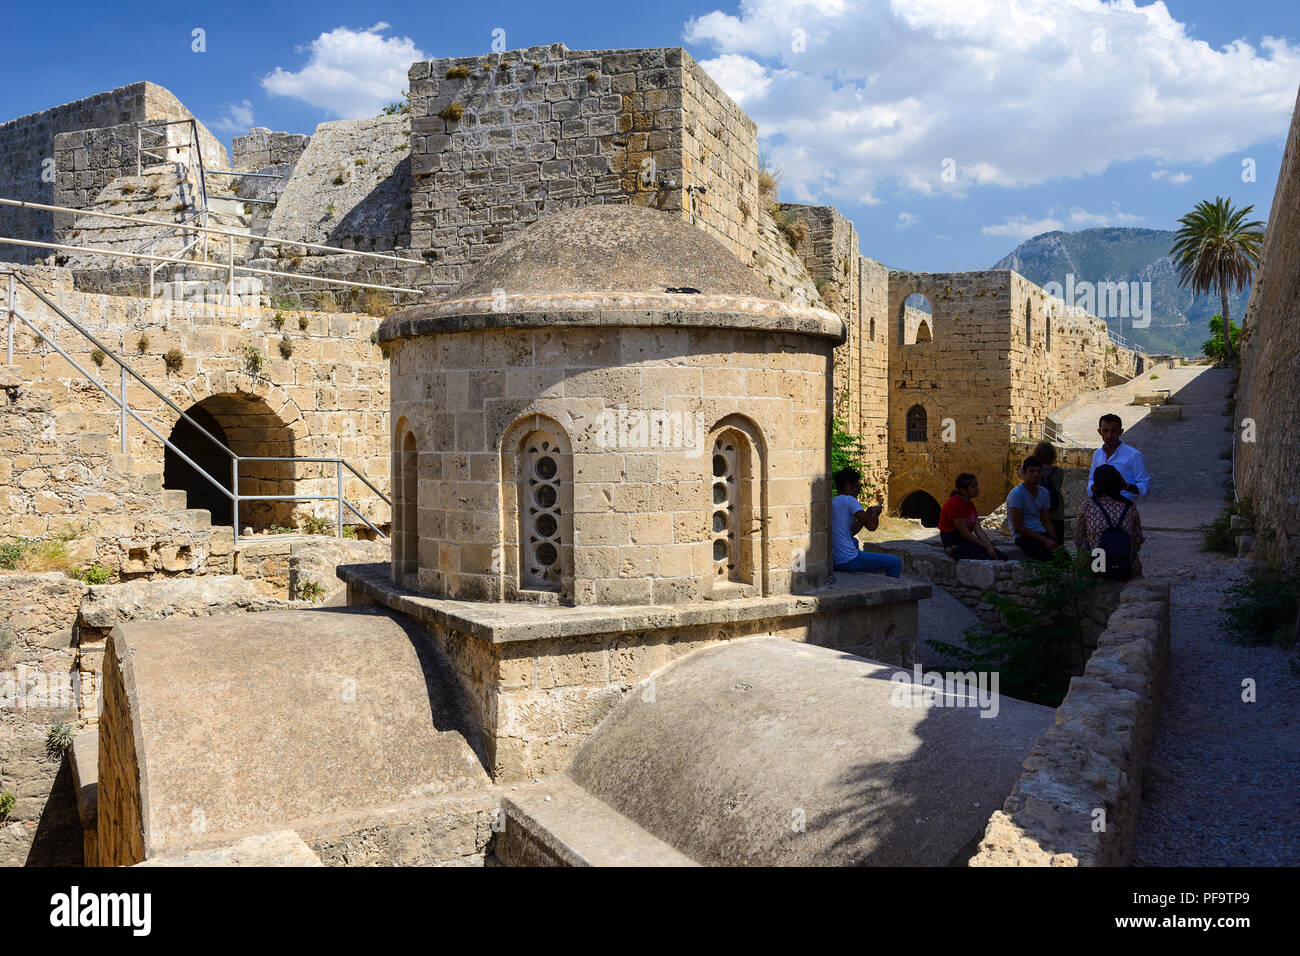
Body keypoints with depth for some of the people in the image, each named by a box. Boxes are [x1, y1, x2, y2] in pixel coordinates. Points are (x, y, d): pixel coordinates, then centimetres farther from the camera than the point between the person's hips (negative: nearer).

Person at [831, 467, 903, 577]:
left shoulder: (830, 502, 16)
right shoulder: (849, 500, -10)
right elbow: (872, 526, -14)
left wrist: (868, 514, 19)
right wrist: (876, 514, 7)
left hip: (831, 561, 9)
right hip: (847, 562, -9)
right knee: (896, 562, -2)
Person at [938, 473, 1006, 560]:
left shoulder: (970, 504, 11)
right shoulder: (954, 503, -17)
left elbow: (977, 529, 3)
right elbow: (964, 533, -19)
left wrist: (989, 546, -12)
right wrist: (986, 547, -15)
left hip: (965, 540, 9)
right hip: (952, 541, -9)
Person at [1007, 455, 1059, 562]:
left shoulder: (1044, 492, 12)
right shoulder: (1016, 494, -11)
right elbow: (1018, 527, -14)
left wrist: (1053, 540, -4)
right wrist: (1044, 540, -16)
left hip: (1041, 533, 7)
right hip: (1023, 537, -6)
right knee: (1050, 557, -30)